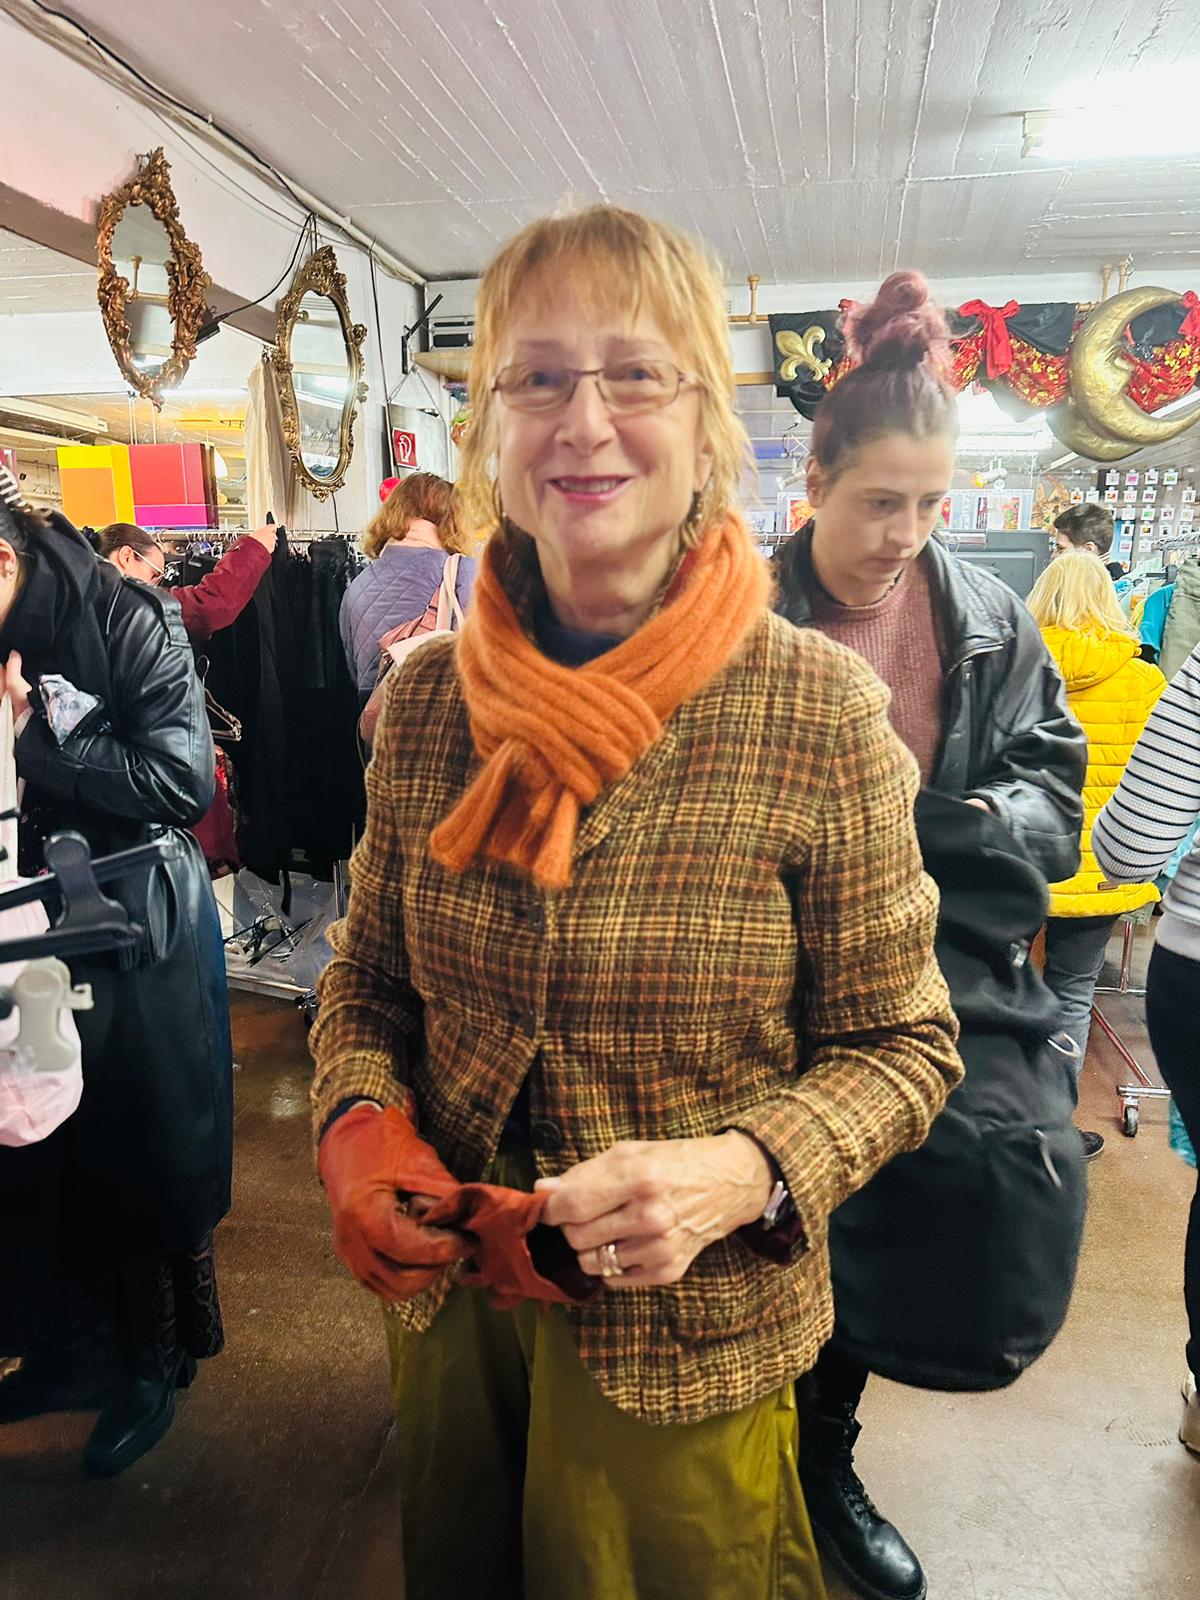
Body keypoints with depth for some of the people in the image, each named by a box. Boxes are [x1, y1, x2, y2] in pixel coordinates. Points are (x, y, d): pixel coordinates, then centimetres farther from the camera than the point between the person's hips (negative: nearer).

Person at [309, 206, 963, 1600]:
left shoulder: (821, 710, -18)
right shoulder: (425, 701, -8)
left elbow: (901, 1040, -10)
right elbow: (366, 972, 4)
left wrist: (746, 1171, -26)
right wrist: (360, 1118, -15)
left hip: (693, 1337, -3)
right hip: (446, 1295, 4)